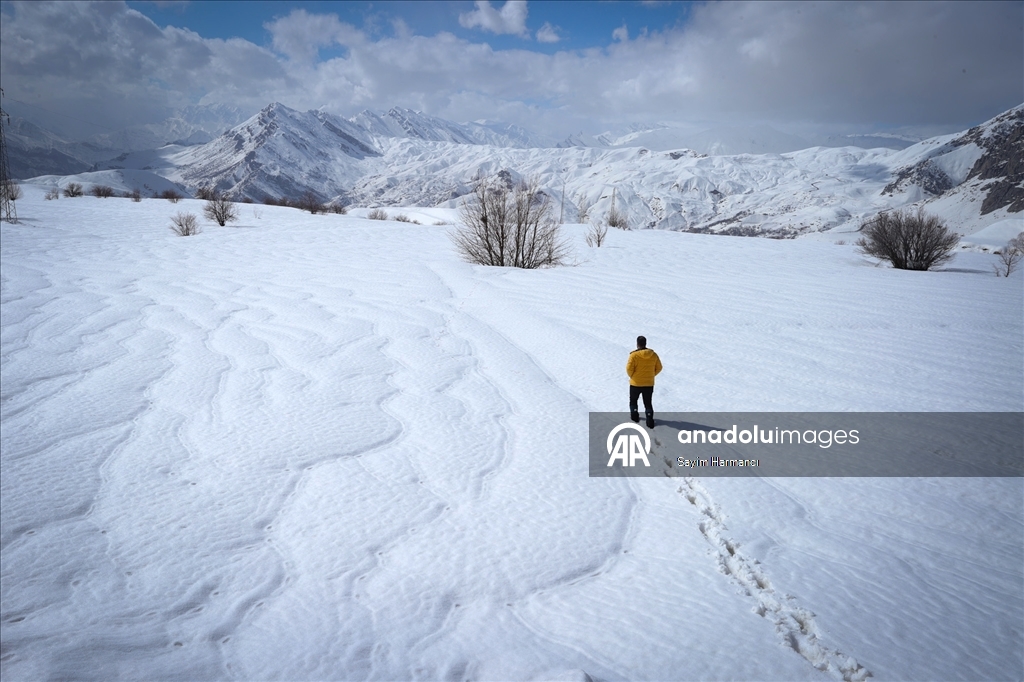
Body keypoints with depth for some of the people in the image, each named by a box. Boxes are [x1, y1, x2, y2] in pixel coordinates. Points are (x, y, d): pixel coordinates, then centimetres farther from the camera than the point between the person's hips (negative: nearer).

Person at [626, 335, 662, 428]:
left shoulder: (634, 355, -17)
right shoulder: (653, 354, -4)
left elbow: (629, 368, -19)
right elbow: (659, 368, 2)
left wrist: (632, 376, 0)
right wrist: (651, 375, 13)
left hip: (636, 383, -3)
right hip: (649, 383, 3)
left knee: (633, 400, 23)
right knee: (648, 403, 12)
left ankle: (634, 415, 25)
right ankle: (650, 421, 1)